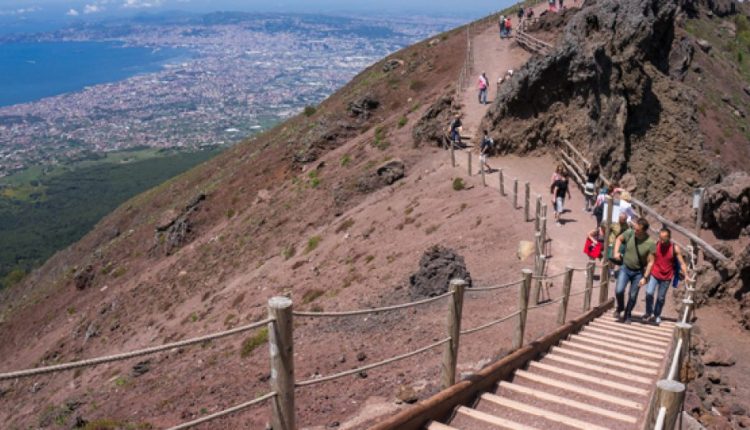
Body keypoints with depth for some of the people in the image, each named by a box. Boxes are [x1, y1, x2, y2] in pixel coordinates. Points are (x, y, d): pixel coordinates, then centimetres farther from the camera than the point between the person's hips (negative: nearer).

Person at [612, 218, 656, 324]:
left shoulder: (650, 243, -21)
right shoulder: (629, 233, -15)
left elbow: (650, 262, -14)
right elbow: (619, 239, 8)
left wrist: (645, 277, -15)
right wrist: (616, 252, -6)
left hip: (638, 272, -1)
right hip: (625, 268, 1)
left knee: (633, 296, 8)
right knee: (619, 290, -14)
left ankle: (627, 316, 32)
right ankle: (620, 308, 17)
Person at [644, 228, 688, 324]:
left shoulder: (675, 248, -12)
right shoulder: (655, 245, -9)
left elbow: (682, 263, -9)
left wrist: (686, 276, -18)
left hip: (666, 277, 0)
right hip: (654, 274, 0)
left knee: (661, 298, 11)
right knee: (649, 293, -16)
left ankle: (657, 316, 32)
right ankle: (649, 313, 5)